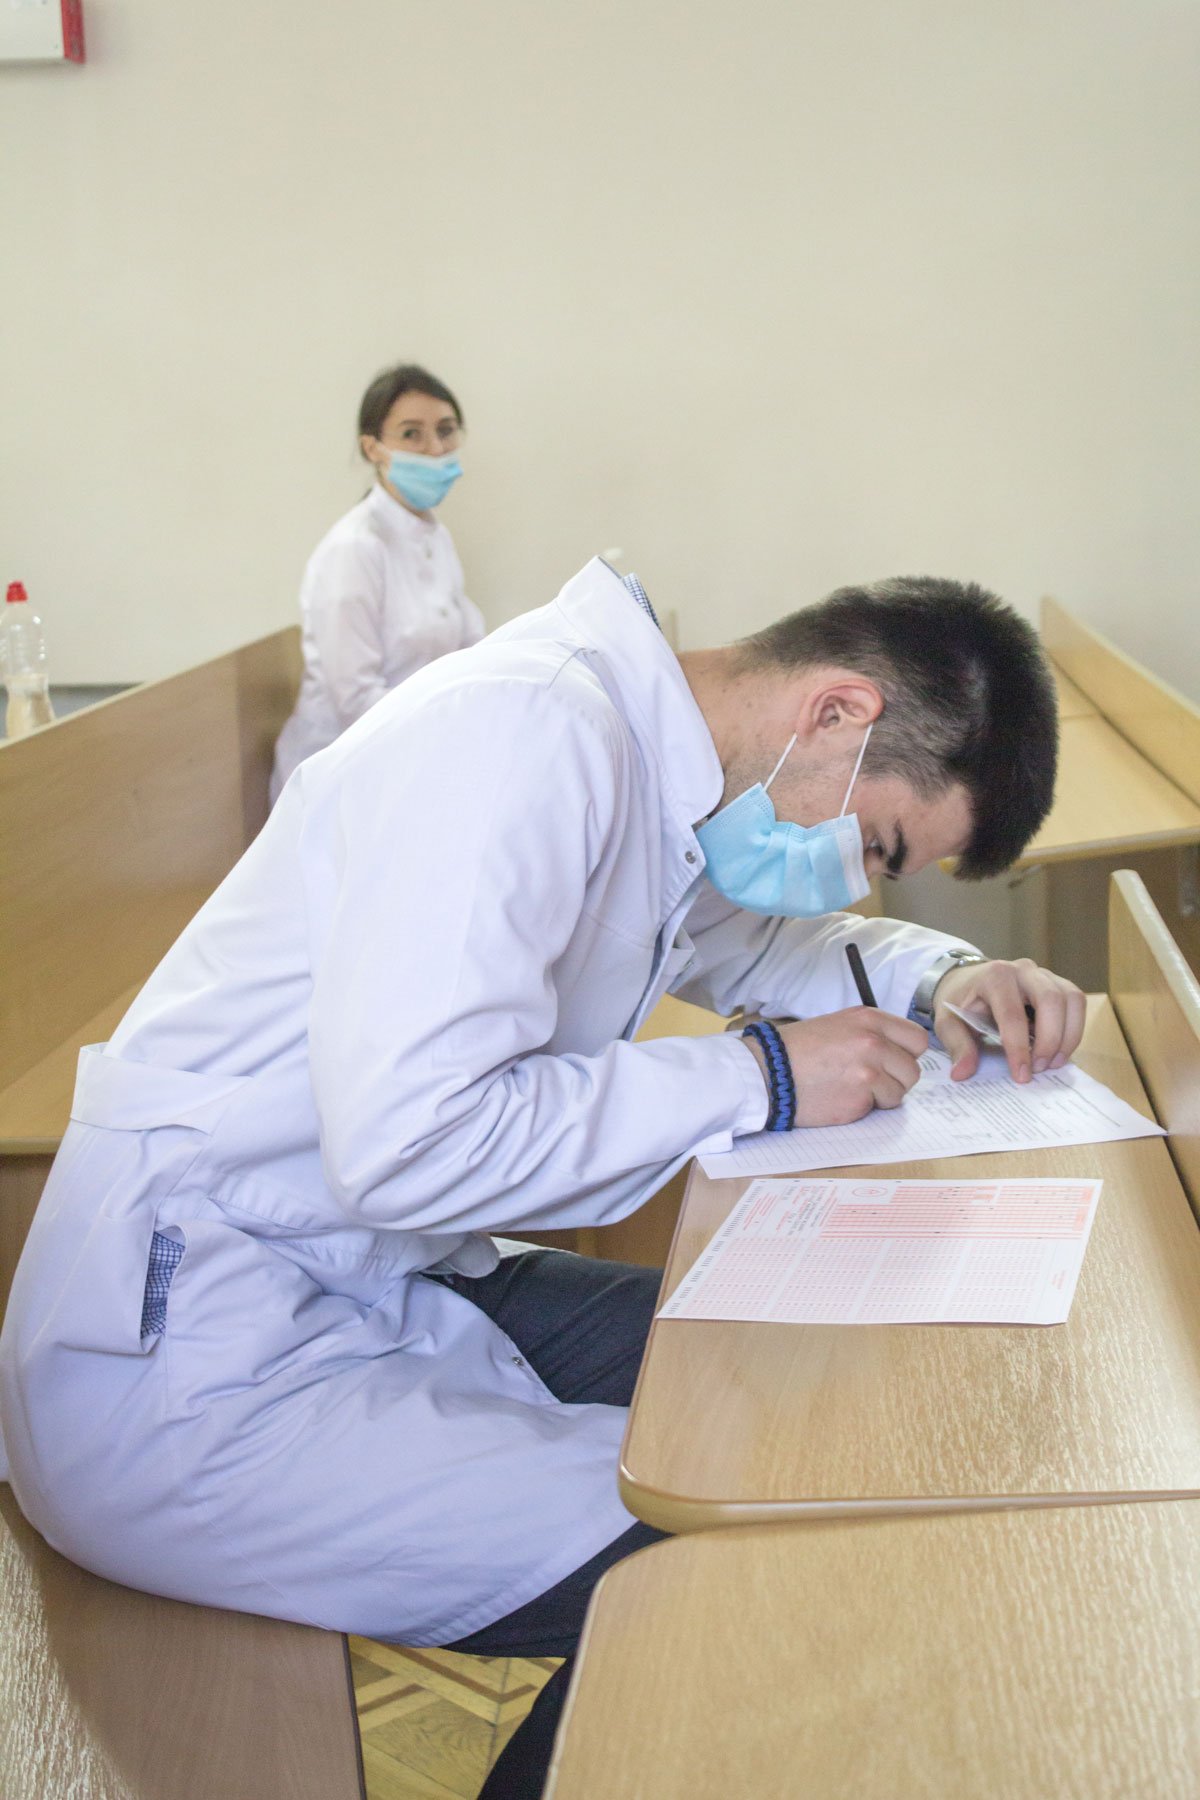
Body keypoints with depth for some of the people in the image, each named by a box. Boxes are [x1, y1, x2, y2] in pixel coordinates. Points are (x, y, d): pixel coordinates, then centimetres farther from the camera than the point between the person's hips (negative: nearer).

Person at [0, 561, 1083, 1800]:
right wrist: (758, 1079, -18)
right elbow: (407, 1144, -29)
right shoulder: (526, 734, -22)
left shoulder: (652, 762, 8)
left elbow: (747, 941, 27)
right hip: (183, 1362, -10)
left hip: (385, 1281, 10)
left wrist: (944, 977, 7)